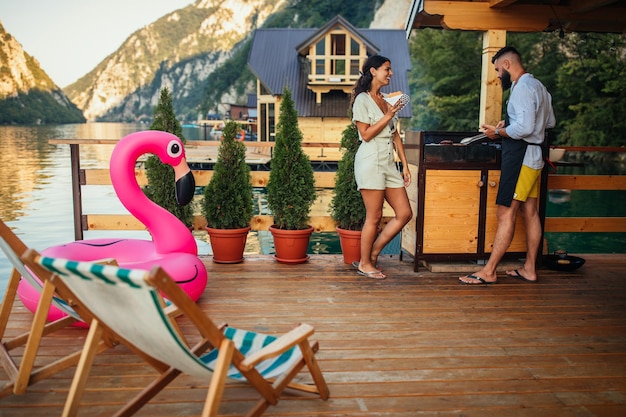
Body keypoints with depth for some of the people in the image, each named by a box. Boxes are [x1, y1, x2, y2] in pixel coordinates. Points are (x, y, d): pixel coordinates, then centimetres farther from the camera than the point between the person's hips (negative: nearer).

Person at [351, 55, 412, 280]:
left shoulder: (388, 101, 18)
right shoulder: (362, 100, -3)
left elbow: (396, 136, 17)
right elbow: (366, 134, -11)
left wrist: (405, 166, 14)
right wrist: (389, 115, -12)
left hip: (389, 163, 8)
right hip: (370, 162, -8)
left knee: (404, 213, 4)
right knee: (374, 217, -3)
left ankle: (372, 254, 15)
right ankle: (364, 263, 13)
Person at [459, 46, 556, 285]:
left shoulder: (522, 88, -15)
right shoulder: (538, 86, 17)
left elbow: (524, 127, -25)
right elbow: (550, 122, 24)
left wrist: (498, 132, -10)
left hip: (520, 156, -10)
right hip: (534, 156, 10)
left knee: (506, 214, -8)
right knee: (529, 212, 12)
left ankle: (488, 272, -4)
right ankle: (529, 269, 20)